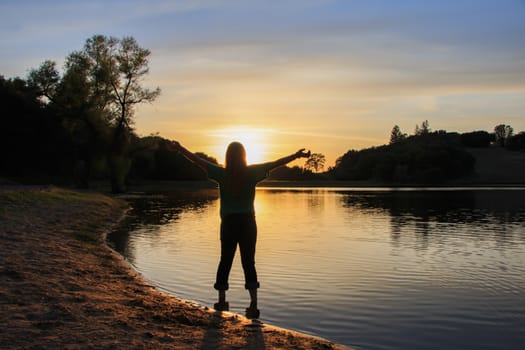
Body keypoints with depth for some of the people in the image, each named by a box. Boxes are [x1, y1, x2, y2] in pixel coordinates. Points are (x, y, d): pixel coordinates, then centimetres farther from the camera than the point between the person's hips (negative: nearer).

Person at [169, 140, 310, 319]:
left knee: (225, 261, 14)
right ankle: (253, 303, -5)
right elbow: (275, 163, -2)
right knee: (249, 262, 3)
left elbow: (197, 160, 2)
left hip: (228, 222, 1)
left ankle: (222, 301, 23)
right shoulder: (251, 172, -5)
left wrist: (179, 148, 11)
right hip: (248, 222, 0)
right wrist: (297, 155, 3)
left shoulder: (222, 174, -4)